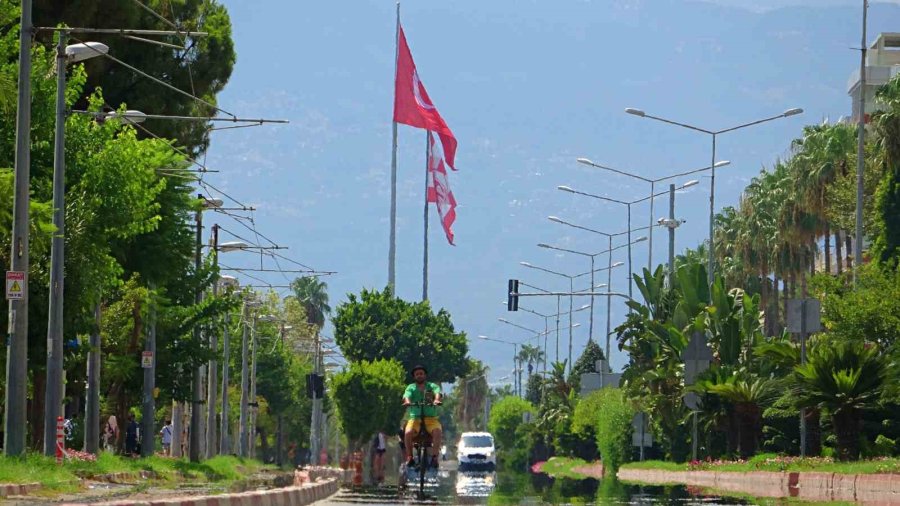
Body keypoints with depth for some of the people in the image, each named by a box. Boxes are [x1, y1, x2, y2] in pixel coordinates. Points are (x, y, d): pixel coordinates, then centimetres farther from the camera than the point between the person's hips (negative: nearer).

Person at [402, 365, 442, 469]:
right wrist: (407, 401, -36)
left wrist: (436, 400, -38)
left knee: (437, 431, -32)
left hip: (431, 418, 0)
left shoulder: (432, 386, 9)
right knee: (408, 432, -30)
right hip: (415, 418, 0)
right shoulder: (411, 388, 10)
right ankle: (409, 457, -16)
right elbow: (406, 395, -11)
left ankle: (434, 456, -23)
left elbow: (437, 393, -13)